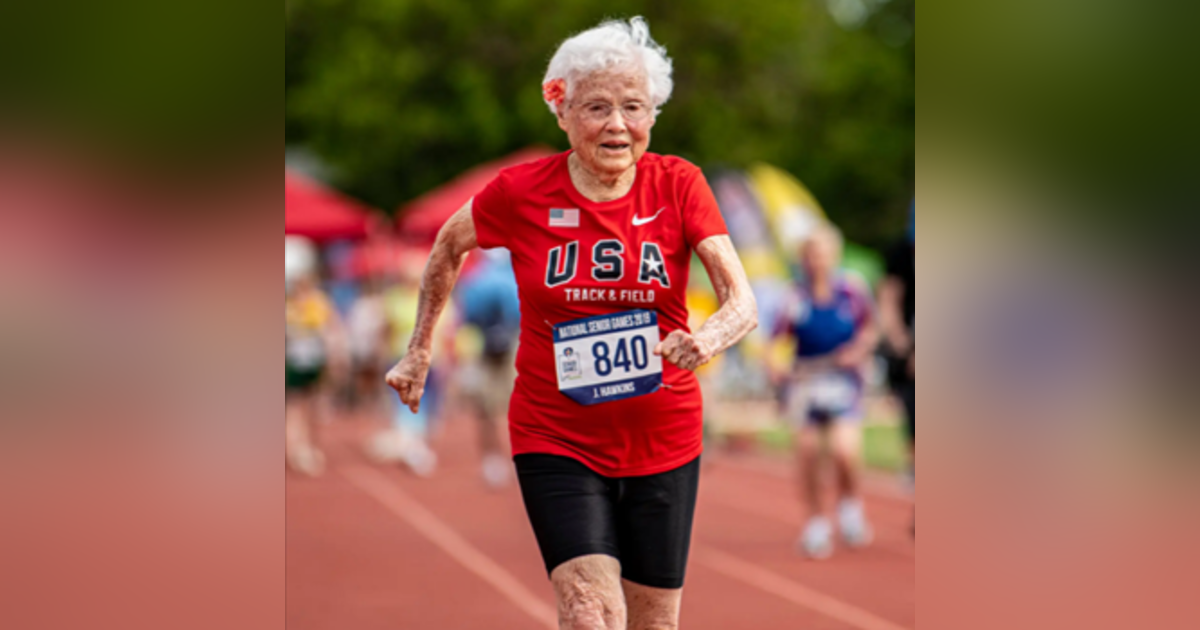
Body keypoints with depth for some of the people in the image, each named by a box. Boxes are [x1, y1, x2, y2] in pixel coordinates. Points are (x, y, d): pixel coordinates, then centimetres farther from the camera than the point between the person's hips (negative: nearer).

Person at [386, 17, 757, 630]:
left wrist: (708, 338, -35)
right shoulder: (522, 191, -8)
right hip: (556, 439, -2)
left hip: (663, 441, 2)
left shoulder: (678, 184, -6)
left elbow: (743, 300, -13)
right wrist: (418, 351, 16)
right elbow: (449, 246, 13)